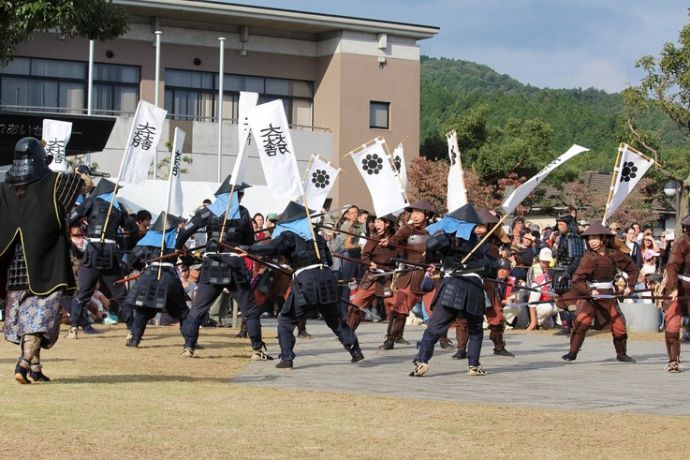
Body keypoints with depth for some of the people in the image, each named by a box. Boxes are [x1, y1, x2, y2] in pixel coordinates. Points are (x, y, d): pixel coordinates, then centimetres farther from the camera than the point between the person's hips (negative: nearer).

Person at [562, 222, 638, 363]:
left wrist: (630, 286, 0)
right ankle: (572, 352, -12)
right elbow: (577, 280, -18)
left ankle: (621, 354, 24)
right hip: (588, 294, -3)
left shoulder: (614, 254, -6)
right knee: (582, 321, -21)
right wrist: (590, 292, -27)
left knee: (618, 324, 4)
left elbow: (633, 268, 7)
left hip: (607, 295, 3)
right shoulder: (588, 257, -13)